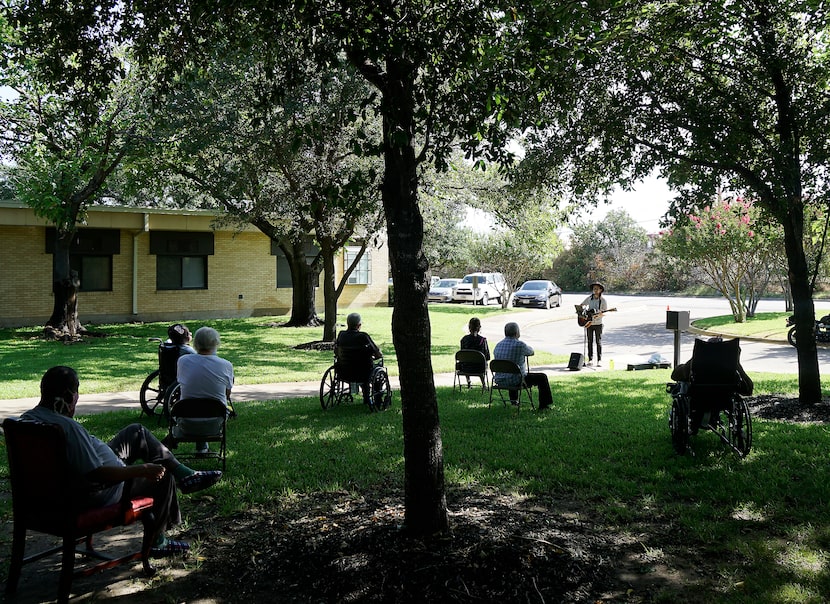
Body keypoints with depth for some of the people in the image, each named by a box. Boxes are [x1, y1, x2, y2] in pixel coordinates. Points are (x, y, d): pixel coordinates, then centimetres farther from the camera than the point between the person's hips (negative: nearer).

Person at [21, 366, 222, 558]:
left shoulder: (28, 418, -4)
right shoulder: (68, 427, -33)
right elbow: (98, 474, -33)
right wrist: (143, 470, -24)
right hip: (97, 495, -10)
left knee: (137, 432, 15)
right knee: (162, 476, 9)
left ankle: (185, 474, 18)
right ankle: (156, 542, 26)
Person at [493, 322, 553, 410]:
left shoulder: (498, 345, 2)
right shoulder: (520, 344, -16)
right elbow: (531, 352, 4)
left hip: (499, 380, 7)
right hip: (516, 381, -7)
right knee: (542, 377, 10)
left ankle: (514, 399, 53)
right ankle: (543, 405, 19)